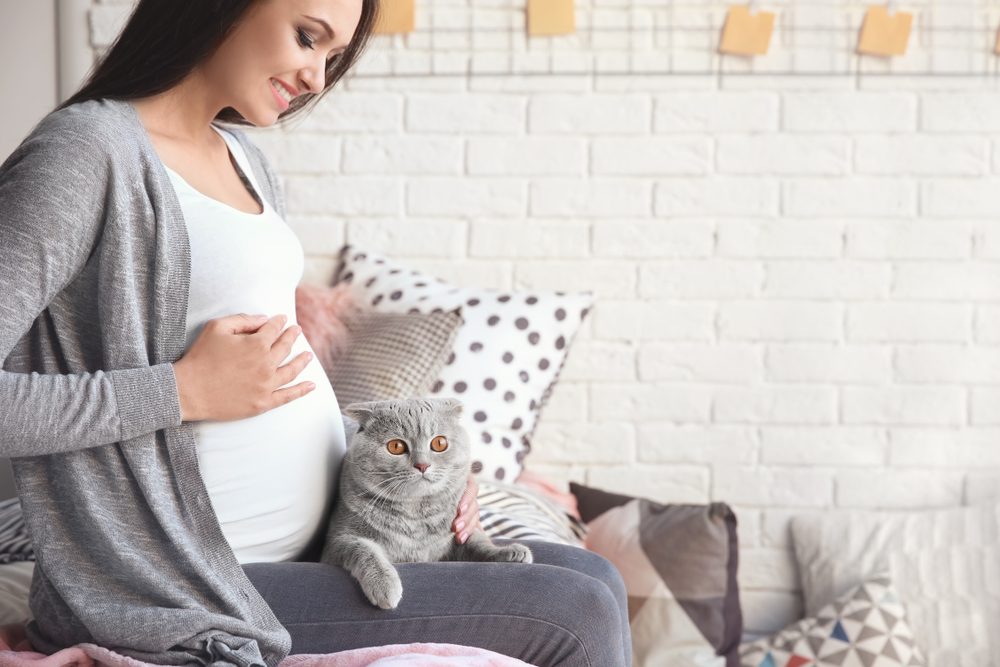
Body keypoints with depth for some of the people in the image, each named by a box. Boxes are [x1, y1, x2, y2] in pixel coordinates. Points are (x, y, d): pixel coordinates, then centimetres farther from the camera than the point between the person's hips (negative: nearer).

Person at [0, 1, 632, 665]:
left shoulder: (245, 161, 14)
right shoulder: (87, 150, -14)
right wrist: (184, 392, -22)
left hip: (314, 545, 9)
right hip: (210, 588, -9)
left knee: (593, 579, 7)